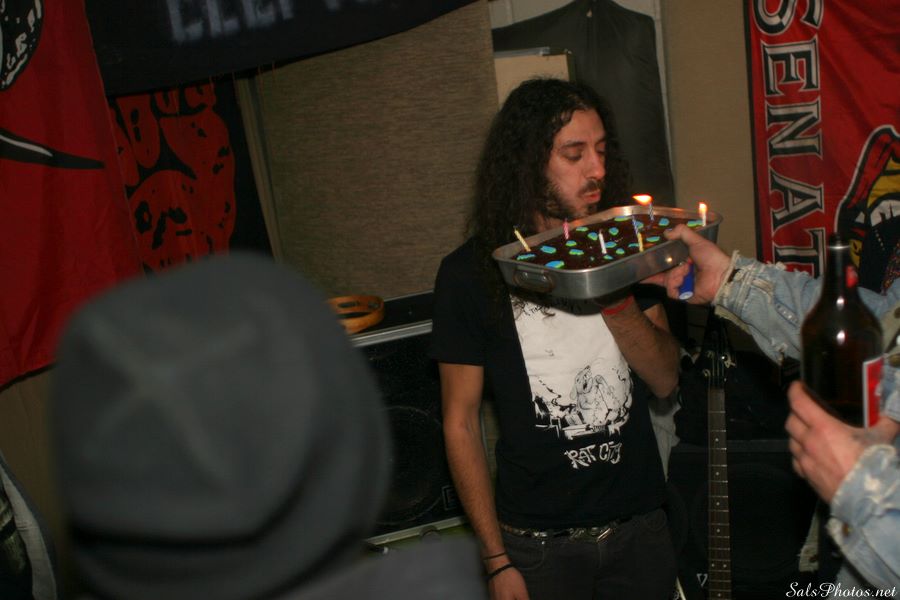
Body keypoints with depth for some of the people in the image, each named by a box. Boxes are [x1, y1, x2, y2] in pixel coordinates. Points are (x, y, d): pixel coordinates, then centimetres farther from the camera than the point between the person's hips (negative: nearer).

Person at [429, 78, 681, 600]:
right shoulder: (470, 273, -11)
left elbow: (666, 380, -2)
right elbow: (461, 422, -7)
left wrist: (614, 298, -19)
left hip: (641, 524, 3)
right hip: (539, 541, -3)